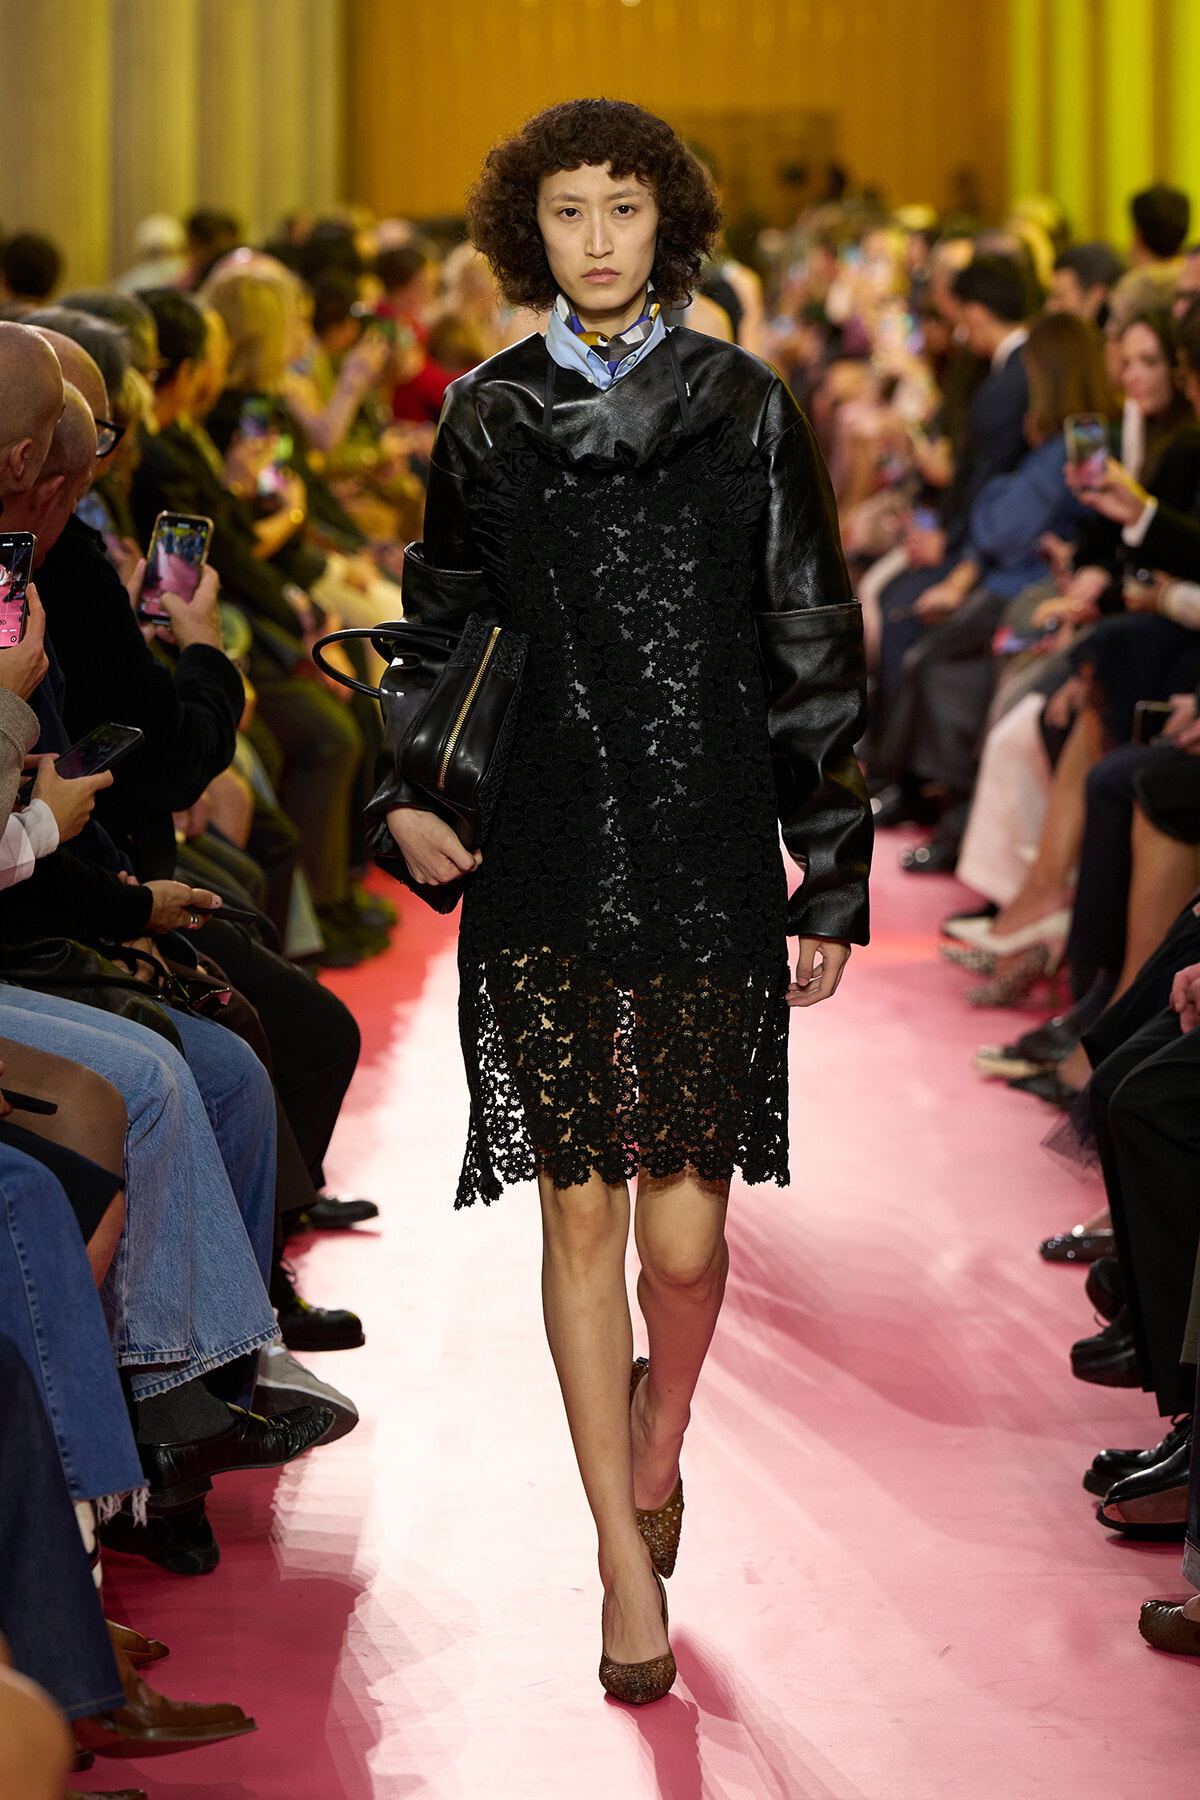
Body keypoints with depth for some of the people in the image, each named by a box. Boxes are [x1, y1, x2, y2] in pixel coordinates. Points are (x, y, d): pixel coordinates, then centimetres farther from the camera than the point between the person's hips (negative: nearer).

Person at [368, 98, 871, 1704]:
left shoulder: (746, 411, 2)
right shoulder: (485, 421, 7)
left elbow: (812, 655, 4)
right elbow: (438, 628, 16)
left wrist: (832, 876, 2)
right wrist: (405, 799, 0)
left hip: (706, 862, -1)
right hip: (543, 866, 1)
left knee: (686, 1229, -1)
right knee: (582, 1213, 0)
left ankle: (656, 1442, 33)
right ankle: (630, 1569, 12)